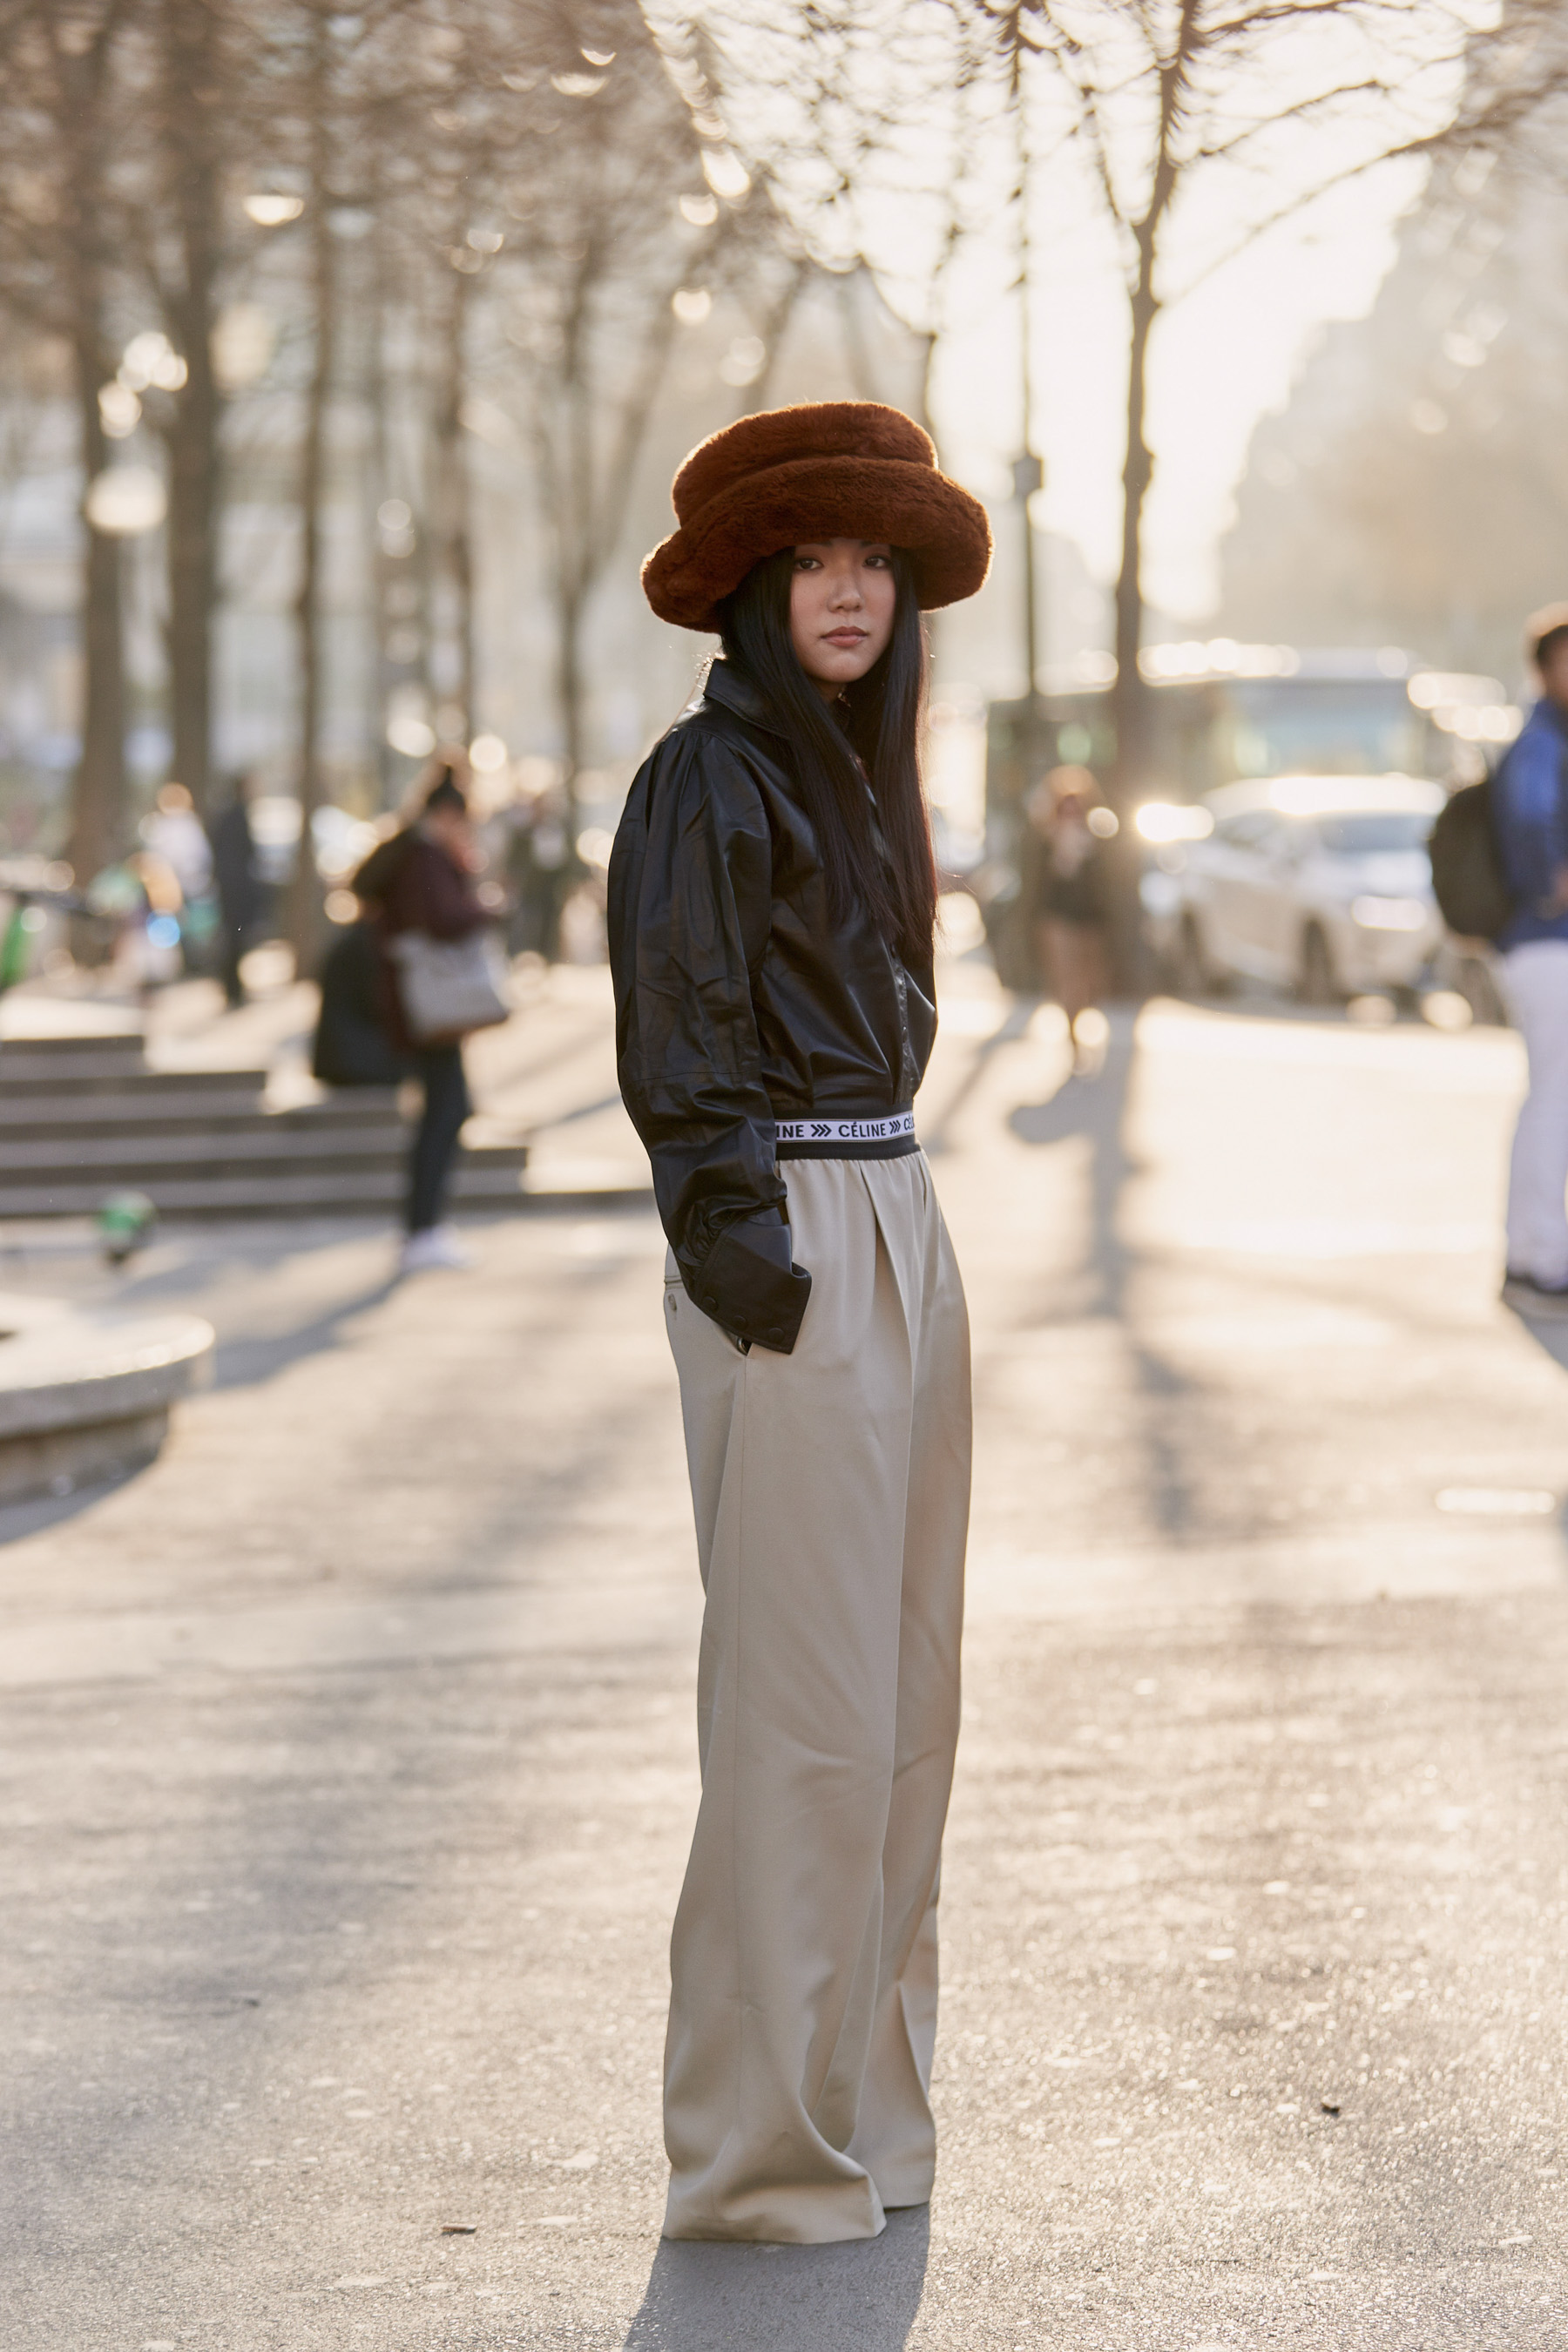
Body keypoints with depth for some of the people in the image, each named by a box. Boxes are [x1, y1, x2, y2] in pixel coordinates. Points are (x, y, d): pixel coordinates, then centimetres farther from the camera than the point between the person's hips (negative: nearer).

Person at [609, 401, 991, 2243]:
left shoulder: (863, 772, 17)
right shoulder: (709, 777, -9)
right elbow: (678, 1049, -13)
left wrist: (883, 1234, 18)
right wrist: (737, 1246, -20)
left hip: (900, 1226, 9)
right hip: (785, 1252, -9)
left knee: (902, 1694, 12)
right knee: (806, 1703, -7)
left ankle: (864, 2099, 21)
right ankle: (760, 2145, 1)